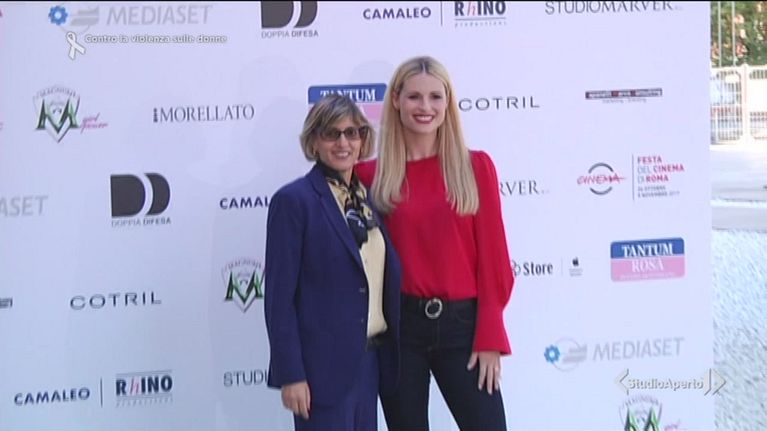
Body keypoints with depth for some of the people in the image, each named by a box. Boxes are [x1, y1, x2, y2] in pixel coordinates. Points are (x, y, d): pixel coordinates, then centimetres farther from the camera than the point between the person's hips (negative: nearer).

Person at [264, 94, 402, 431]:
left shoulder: (370, 197, 11)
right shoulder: (293, 200, -9)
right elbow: (279, 295, -11)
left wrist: (390, 353, 10)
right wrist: (290, 374, -15)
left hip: (371, 359, 7)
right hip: (323, 364, -7)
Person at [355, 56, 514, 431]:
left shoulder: (476, 166, 1)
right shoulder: (373, 174, 2)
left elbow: (492, 258, -1)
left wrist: (490, 337, -6)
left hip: (461, 323, -1)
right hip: (399, 325, 1)